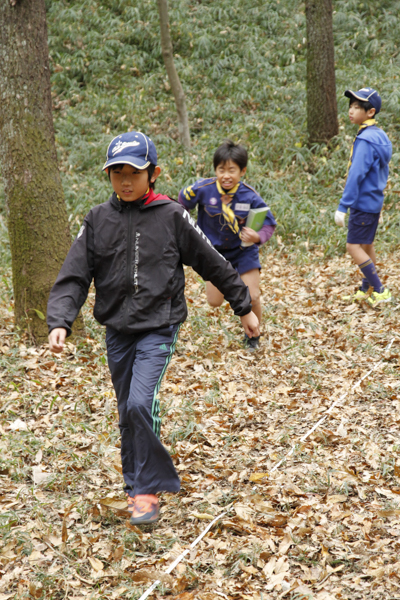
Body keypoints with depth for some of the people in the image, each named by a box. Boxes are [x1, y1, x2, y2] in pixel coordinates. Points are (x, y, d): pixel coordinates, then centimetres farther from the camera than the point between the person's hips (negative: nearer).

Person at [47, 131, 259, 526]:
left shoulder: (171, 216, -5)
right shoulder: (97, 220, 2)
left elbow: (213, 264, 4)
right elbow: (73, 276, -2)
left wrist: (244, 308, 11)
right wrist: (59, 322, -18)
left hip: (159, 327, -3)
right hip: (117, 330, 4)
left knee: (141, 403, -20)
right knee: (128, 414, 11)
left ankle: (148, 489, -6)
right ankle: (136, 485, 30)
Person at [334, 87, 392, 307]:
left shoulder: (365, 140, -20)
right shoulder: (379, 136, 10)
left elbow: (356, 175, -24)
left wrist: (343, 207, -23)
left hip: (363, 203, -10)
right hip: (374, 201, 10)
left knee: (353, 246, -5)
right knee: (366, 245, 17)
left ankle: (380, 290, -6)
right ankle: (366, 289, 26)